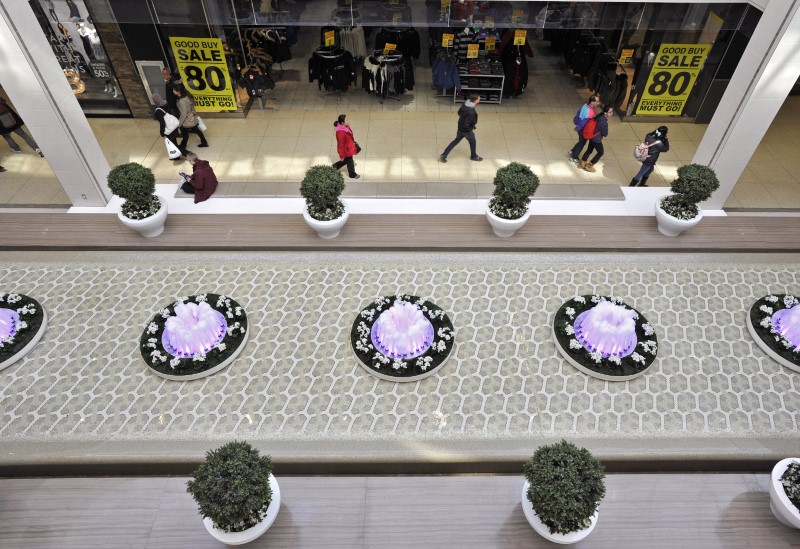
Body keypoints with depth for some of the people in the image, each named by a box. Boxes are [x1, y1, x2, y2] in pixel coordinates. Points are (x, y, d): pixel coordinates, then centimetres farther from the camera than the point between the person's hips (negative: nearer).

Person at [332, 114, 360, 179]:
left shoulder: (346, 127, -9)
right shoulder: (340, 132, -36)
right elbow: (341, 145, -27)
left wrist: (353, 143, 23)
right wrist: (342, 156, -18)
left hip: (349, 148, 9)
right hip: (346, 150, -9)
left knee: (346, 160, 30)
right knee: (350, 162, 16)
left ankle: (335, 166, 52)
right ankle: (352, 175, 43)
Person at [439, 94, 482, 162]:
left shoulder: (466, 103, -9)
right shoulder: (472, 112, -35)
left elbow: (459, 112, 8)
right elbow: (466, 125, -33)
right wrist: (472, 129, -15)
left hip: (460, 127, 8)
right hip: (467, 130, -7)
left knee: (456, 140, 23)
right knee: (472, 142, 19)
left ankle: (443, 155, 23)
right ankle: (474, 156, 45)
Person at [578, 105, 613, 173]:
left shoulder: (600, 115, -7)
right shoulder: (604, 122, -31)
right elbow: (605, 134, -20)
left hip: (592, 137, 8)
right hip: (596, 139, -8)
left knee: (589, 150, 24)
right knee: (600, 152, 14)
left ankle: (582, 163, 37)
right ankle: (589, 165, 22)